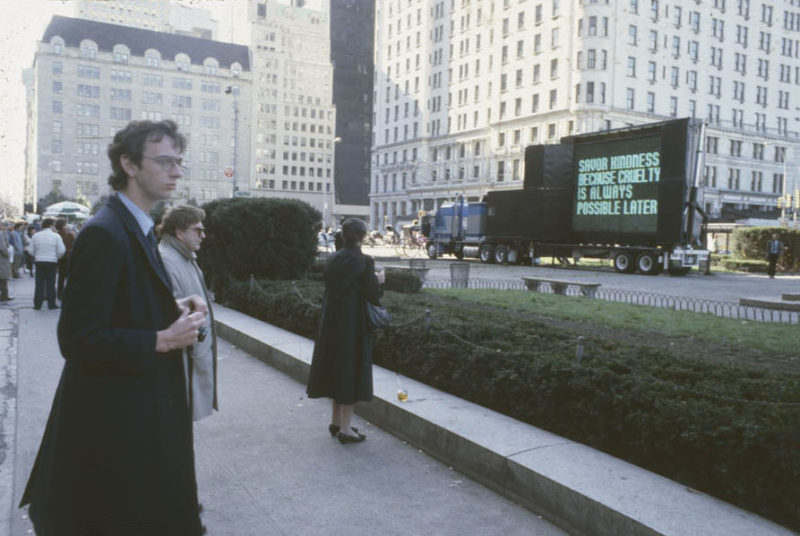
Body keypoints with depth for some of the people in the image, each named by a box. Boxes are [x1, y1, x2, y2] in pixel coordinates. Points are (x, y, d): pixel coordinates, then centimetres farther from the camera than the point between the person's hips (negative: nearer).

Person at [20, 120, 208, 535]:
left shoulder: (138, 228, 10)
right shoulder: (104, 234, -22)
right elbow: (78, 339, -25)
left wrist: (174, 310, 1)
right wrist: (163, 340, -21)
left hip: (141, 409, 10)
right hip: (114, 421, -10)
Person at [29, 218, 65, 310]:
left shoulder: (35, 236, 3)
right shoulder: (56, 236, -6)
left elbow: (31, 251, 3)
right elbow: (61, 251, -10)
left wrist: (37, 257, 18)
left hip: (39, 262, 2)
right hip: (52, 262, -2)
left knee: (39, 283, 7)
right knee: (51, 283, 4)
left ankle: (37, 304, 8)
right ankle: (51, 304, 6)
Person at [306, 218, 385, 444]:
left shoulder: (332, 260, 4)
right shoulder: (364, 261, -14)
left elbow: (330, 289, 10)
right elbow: (373, 294, -14)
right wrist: (378, 281, 7)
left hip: (332, 319, 7)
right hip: (354, 322, -6)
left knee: (336, 367, 17)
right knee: (352, 369, 3)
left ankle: (336, 421, 29)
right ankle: (345, 429, 9)